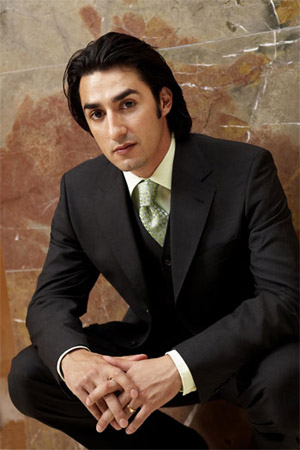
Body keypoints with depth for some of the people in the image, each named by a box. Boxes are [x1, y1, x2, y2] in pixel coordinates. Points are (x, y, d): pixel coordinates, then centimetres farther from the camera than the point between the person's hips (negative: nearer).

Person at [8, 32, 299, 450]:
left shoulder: (246, 169, -19)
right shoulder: (80, 189, -7)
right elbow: (52, 298, -4)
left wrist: (179, 367, -37)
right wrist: (72, 356, -30)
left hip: (240, 349, -3)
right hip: (147, 348, 4)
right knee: (27, 375, -13)